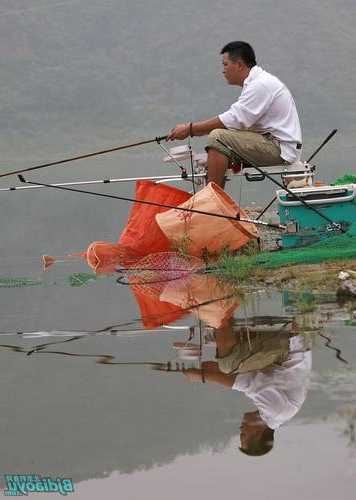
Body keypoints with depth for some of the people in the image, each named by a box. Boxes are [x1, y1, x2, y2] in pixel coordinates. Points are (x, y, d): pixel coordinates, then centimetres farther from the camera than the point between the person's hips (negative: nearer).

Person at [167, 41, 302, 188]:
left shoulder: (261, 85, -16)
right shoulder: (256, 82, 17)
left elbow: (233, 120, -21)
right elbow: (237, 120, 14)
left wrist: (190, 129, -16)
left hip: (280, 148, -11)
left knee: (218, 138, -22)